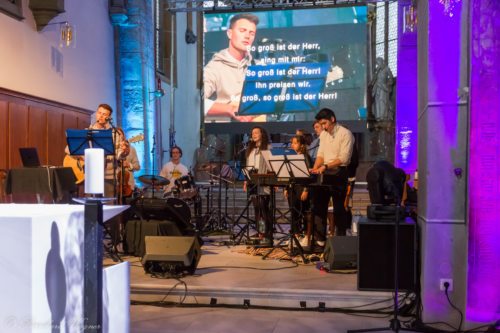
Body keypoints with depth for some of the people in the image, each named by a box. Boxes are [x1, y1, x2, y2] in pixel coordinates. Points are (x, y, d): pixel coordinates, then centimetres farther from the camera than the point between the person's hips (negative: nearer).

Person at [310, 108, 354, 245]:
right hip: (324, 173, 7)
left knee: (339, 207, 1)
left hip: (338, 173, -7)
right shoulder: (323, 134, 12)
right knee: (318, 204, 7)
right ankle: (319, 238, 15)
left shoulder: (345, 134, -11)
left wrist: (325, 166, -24)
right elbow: (321, 154, 11)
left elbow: (343, 158, -18)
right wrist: (315, 168, -6)